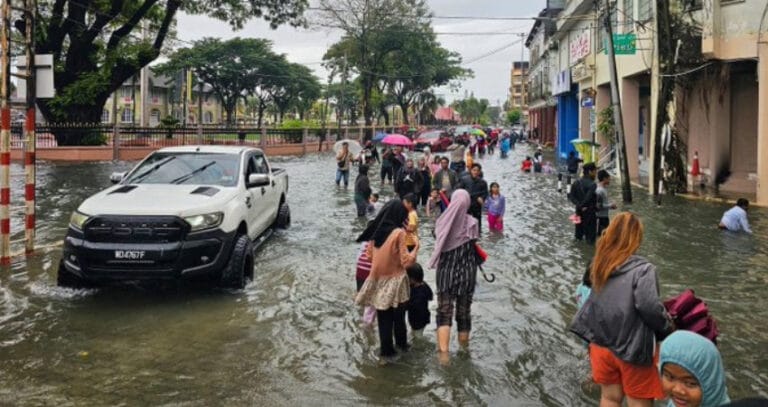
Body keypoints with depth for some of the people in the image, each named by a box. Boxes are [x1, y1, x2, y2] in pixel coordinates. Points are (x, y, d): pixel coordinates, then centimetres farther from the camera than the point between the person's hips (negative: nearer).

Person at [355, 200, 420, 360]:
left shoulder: (375, 231, -1)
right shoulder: (399, 233, -17)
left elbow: (370, 255, 9)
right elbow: (406, 261, -15)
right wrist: (416, 247, -1)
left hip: (378, 280, 4)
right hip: (395, 281, -4)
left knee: (383, 318, 11)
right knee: (398, 316, 15)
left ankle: (386, 350, 16)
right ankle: (401, 344, 32)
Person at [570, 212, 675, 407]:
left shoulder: (601, 265, 2)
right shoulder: (642, 269, -18)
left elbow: (596, 300, 6)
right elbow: (649, 306, -27)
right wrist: (669, 329, -13)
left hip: (601, 344, 6)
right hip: (632, 349, -6)